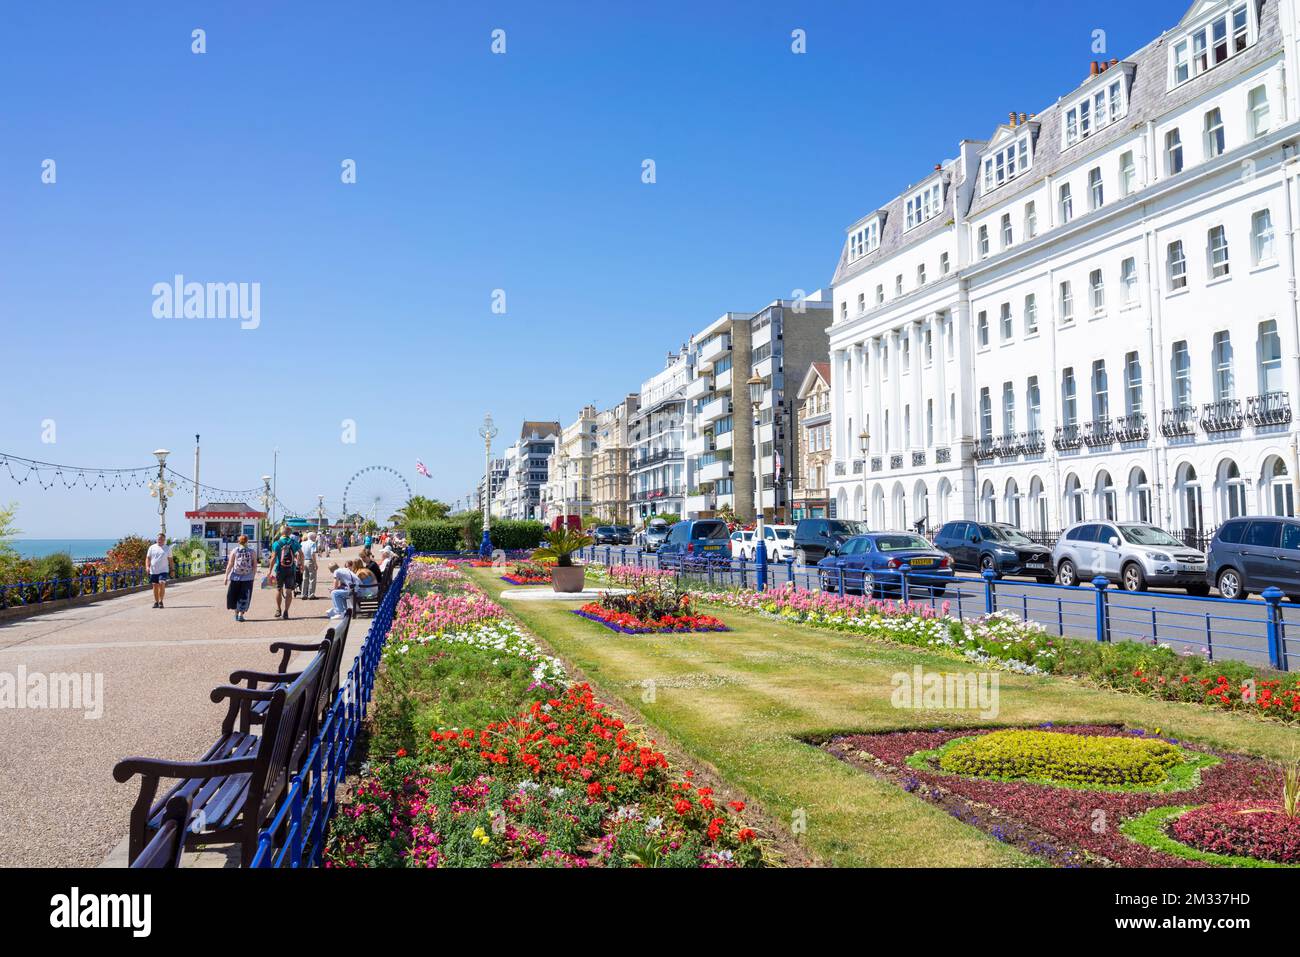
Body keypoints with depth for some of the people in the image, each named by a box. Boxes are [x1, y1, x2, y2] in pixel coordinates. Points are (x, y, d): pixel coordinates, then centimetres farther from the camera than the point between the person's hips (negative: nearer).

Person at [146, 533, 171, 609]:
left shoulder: (167, 548, 7)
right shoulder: (152, 547, 8)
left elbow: (170, 559, 10)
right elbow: (148, 558, 7)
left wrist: (171, 569, 6)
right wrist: (147, 566, -9)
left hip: (163, 570, -2)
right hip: (153, 571, 2)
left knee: (162, 584, -17)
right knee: (155, 586, 7)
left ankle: (161, 601, -11)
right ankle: (156, 602, 18)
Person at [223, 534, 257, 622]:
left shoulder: (234, 551, -2)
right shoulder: (251, 552, 0)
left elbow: (230, 565, -4)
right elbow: (255, 566, 0)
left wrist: (226, 576, 1)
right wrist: (253, 576, 11)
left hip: (235, 577, 0)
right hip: (248, 578, 0)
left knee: (234, 596, 16)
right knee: (244, 597, 5)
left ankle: (236, 613, 22)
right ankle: (241, 615, -2)